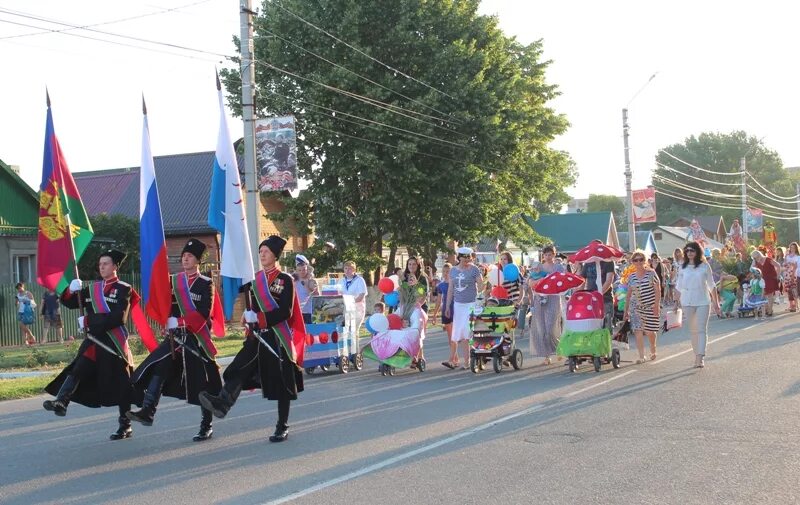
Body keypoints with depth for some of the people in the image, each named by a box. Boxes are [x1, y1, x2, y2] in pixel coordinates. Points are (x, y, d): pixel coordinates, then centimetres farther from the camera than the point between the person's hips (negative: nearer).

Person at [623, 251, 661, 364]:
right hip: (636, 307, 2)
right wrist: (626, 311, 10)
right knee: (638, 331, -10)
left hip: (650, 307, -2)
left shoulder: (651, 273, -2)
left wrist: (656, 305, -13)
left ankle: (653, 350, 34)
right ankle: (641, 356, -8)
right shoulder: (631, 277, 7)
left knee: (650, 331, 4)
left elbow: (658, 290, -4)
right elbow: (629, 295, 12)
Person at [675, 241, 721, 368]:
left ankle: (700, 357, -16)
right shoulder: (683, 268, 4)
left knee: (702, 329, -9)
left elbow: (711, 286, 5)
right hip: (688, 302, 2)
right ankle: (697, 355, 16)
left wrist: (716, 303, 5)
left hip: (703, 302, -2)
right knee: (693, 330, 8)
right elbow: (678, 287, 10)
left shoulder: (704, 266, 0)